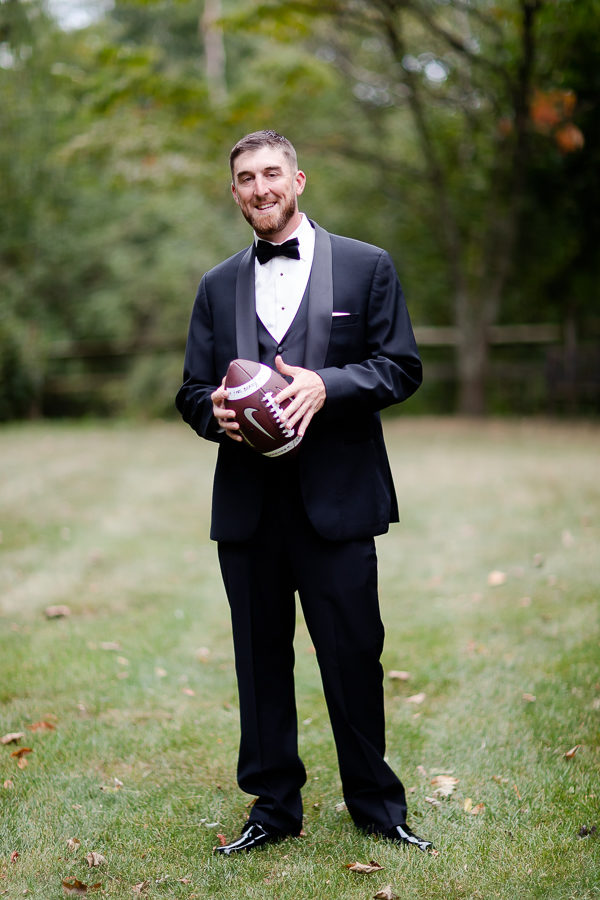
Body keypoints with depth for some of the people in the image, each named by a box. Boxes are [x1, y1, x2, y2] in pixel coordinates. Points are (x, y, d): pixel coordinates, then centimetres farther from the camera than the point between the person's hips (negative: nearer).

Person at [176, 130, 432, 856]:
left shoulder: (366, 266, 6)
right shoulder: (218, 287, 15)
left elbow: (401, 367, 0)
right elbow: (193, 391, 13)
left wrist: (326, 384, -17)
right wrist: (215, 410, -11)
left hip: (336, 500, -3)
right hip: (246, 506, 3)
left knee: (353, 655, 3)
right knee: (260, 659, 9)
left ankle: (375, 803, 21)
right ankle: (273, 805, 23)